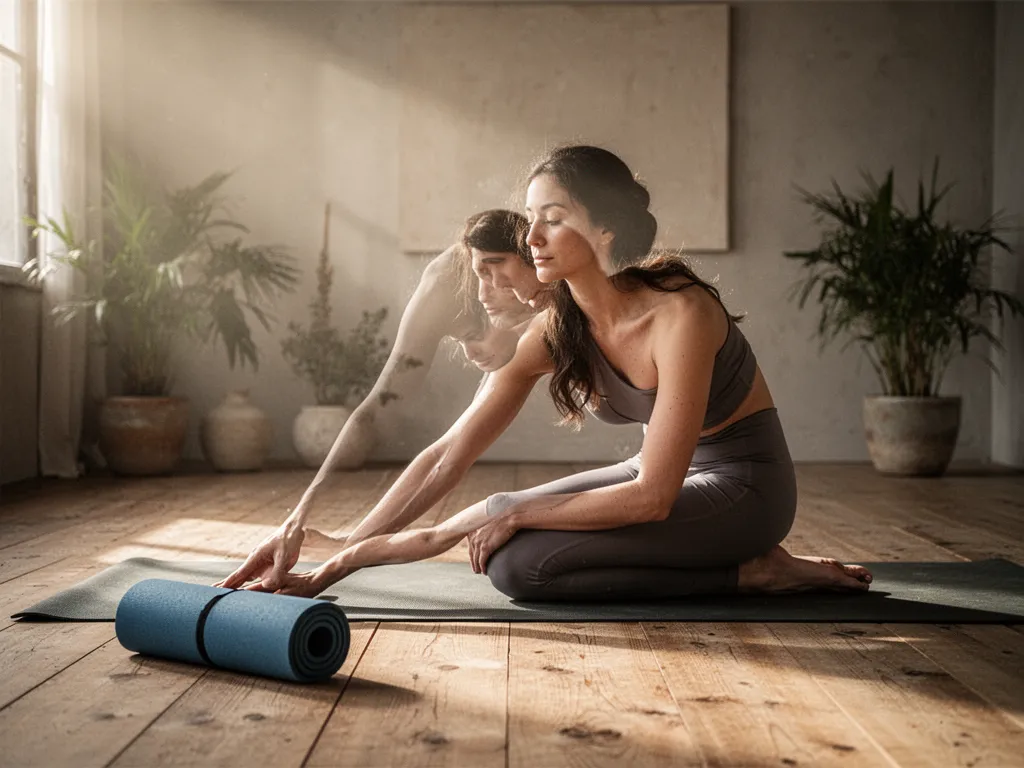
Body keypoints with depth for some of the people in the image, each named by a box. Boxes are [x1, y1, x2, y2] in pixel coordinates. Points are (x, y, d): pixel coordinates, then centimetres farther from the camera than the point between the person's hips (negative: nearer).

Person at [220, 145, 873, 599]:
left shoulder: (679, 314, -29)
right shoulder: (553, 332, -9)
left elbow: (652, 496, -29)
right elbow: (446, 458, -12)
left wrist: (513, 512, -22)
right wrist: (327, 571, -15)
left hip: (744, 481, -7)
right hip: (671, 471, 7)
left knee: (518, 563, -20)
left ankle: (754, 572, -6)